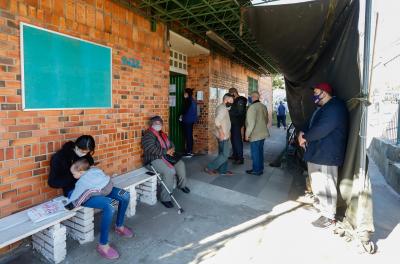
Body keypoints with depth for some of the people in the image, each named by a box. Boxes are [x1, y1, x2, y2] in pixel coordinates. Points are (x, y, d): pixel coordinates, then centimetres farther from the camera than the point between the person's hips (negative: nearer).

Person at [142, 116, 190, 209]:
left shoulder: (162, 134, 18)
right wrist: (166, 151, -19)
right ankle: (165, 198, -19)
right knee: (170, 171, -29)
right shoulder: (148, 135, -9)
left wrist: (171, 150, -2)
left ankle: (182, 184, 17)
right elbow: (151, 149, -22)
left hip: (166, 156, 9)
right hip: (154, 159, -8)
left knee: (180, 164, -7)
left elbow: (171, 144, 23)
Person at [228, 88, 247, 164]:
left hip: (237, 123, -10)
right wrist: (230, 111, 3)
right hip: (234, 122, 10)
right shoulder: (235, 101, 15)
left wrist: (230, 112, -16)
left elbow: (240, 112, -22)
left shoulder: (240, 100, -14)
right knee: (233, 139, 16)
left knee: (237, 139, -8)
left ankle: (240, 158, -3)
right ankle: (235, 155, 28)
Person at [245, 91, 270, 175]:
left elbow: (251, 123, -22)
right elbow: (266, 120, 17)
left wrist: (247, 134, -14)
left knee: (255, 152, 3)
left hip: (255, 135, -8)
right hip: (263, 133, 8)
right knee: (260, 151, 17)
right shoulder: (264, 106, 8)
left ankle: (256, 170, 12)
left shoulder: (252, 107, -18)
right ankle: (260, 168, 27)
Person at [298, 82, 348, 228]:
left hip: (326, 155, -10)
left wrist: (305, 137, -12)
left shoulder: (335, 107, -17)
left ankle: (329, 216, 13)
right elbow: (311, 125, 19)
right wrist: (302, 133, -2)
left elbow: (321, 129, -26)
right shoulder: (323, 108, 18)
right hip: (317, 152, 10)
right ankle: (321, 205, 38)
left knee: (326, 186, -1)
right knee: (318, 183, 21)